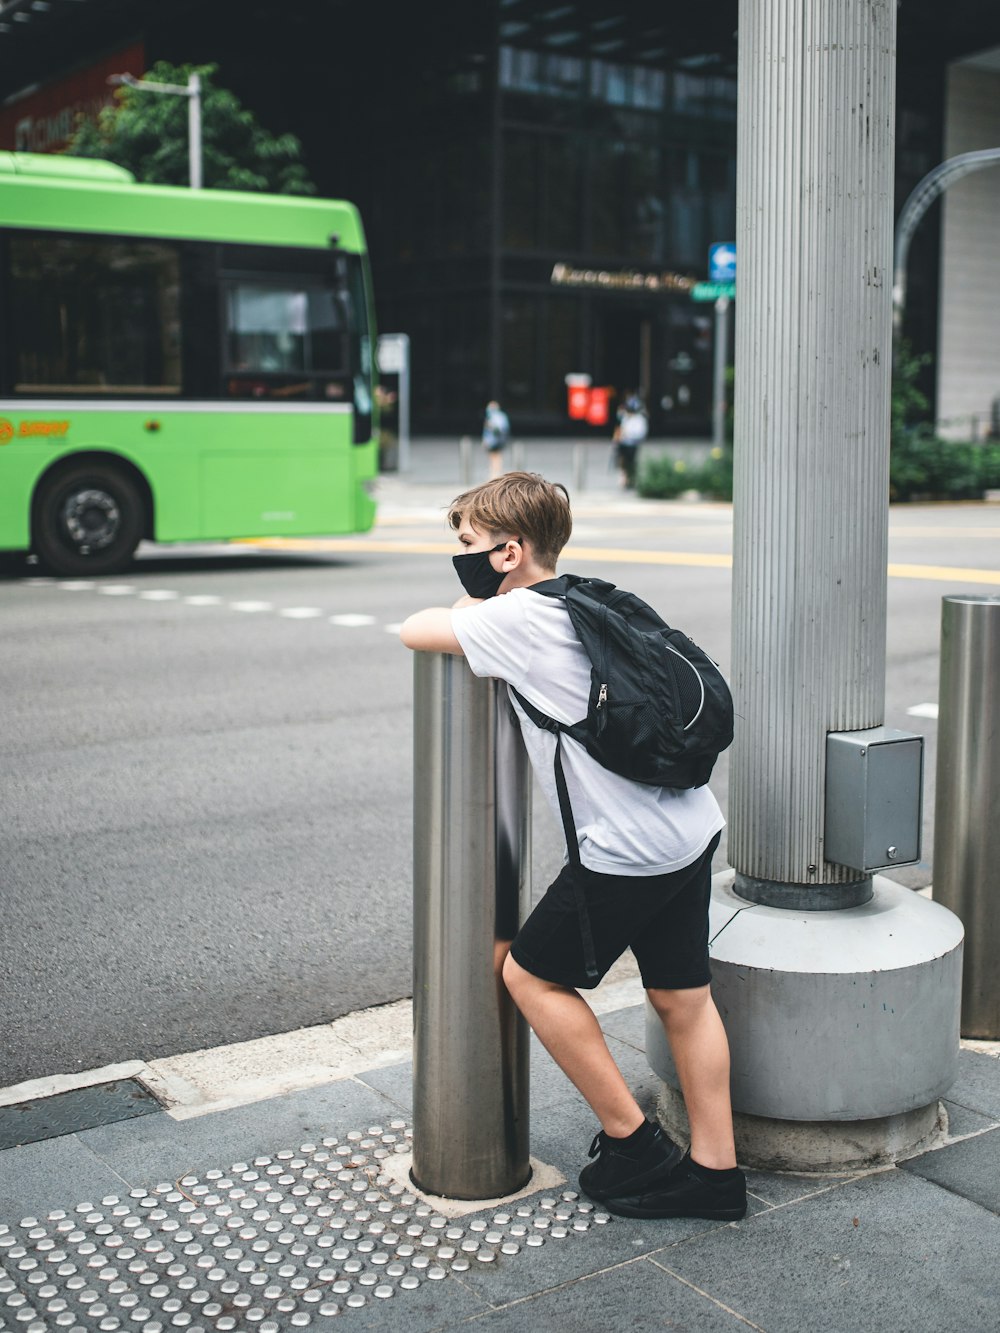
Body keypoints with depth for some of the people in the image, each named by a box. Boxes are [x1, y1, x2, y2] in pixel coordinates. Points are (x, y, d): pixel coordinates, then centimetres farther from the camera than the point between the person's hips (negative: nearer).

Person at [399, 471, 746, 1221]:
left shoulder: (519, 618, -11)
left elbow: (414, 631, -2)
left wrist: (471, 607, 15)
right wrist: (481, 608, 16)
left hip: (627, 849, -9)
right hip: (692, 828, 9)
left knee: (533, 975, 9)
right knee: (682, 997, 16)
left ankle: (632, 1143, 15)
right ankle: (715, 1172, 23)